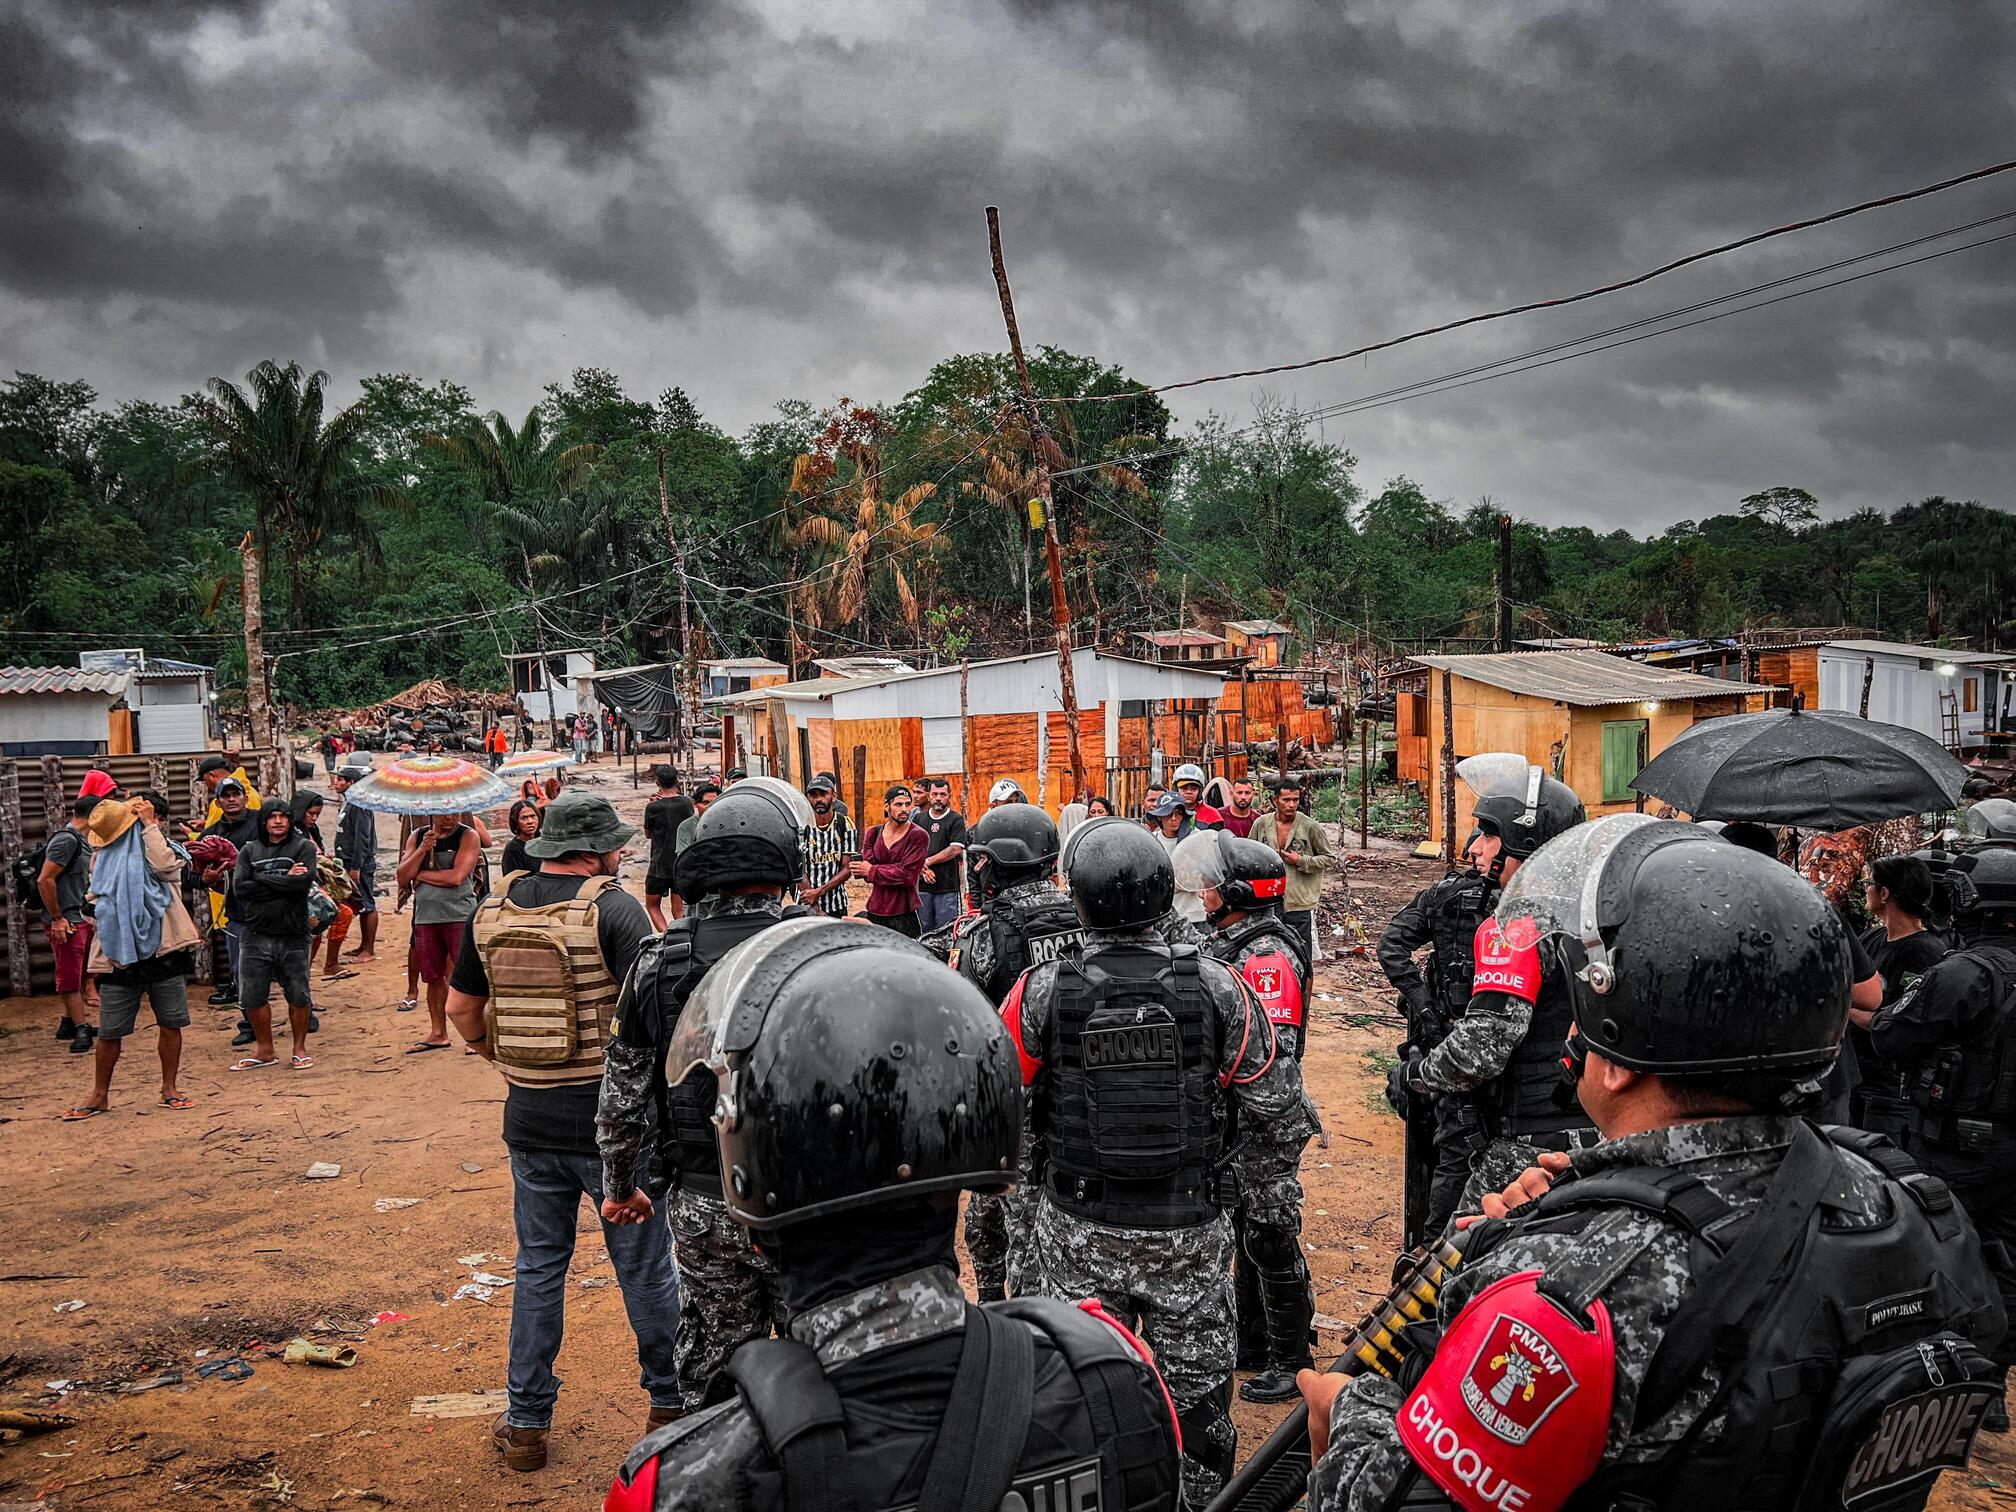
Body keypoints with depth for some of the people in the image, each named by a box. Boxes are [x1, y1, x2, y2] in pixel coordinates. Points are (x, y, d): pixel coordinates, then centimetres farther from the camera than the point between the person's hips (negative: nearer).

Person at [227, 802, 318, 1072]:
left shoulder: (303, 847, 1)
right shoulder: (249, 850, 8)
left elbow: (303, 881, -15)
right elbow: (239, 888, -6)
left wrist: (261, 879, -9)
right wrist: (284, 881, -10)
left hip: (293, 935, -2)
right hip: (255, 934, 2)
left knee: (298, 996, 4)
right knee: (252, 997, 6)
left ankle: (299, 1048, 21)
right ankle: (265, 1050, 22)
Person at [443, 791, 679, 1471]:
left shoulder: (492, 910, 3)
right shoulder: (611, 906, -14)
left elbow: (462, 1007, 12)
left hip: (529, 1118, 5)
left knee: (538, 1266, 17)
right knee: (645, 1267, 10)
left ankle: (525, 1423, 23)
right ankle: (670, 1403, 24)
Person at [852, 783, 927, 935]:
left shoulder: (918, 835, -7)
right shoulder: (874, 833, 9)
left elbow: (908, 875, -15)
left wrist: (871, 871, -8)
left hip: (904, 915, -4)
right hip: (874, 913, 4)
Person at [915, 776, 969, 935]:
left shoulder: (956, 819, 0)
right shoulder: (919, 819, 12)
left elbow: (956, 849, -10)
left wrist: (927, 861, -9)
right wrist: (923, 869, -8)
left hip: (948, 887, -4)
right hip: (922, 886, 4)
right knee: (924, 931, 7)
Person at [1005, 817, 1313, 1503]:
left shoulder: (1041, 994, -15)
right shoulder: (1216, 987, -11)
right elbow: (1281, 1111, -6)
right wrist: (1235, 1179, 9)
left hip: (1078, 1231, 0)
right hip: (1189, 1229, 1)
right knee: (1196, 1388, 18)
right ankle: (1202, 1499, 33)